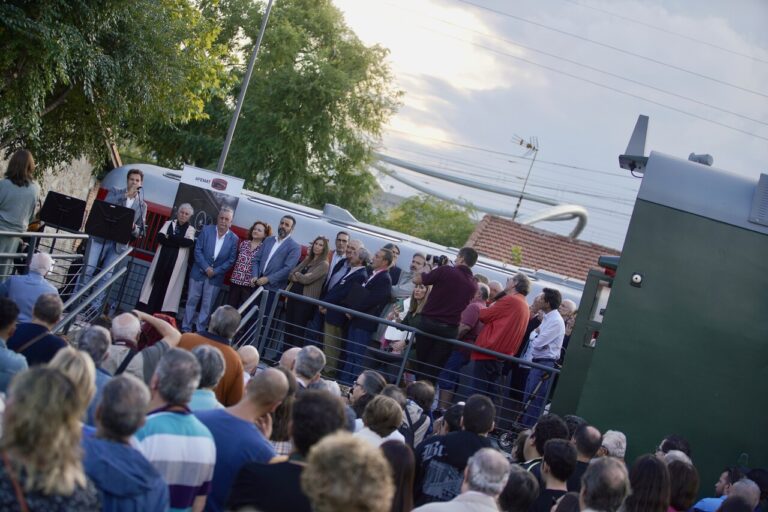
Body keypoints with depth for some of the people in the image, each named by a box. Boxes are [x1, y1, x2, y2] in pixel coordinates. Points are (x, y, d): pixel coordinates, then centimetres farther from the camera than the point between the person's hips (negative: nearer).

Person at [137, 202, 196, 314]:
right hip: (162, 259, 1)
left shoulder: (190, 229, 8)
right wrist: (179, 242, -15)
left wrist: (169, 237, -11)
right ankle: (143, 313, -1)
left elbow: (189, 242, -11)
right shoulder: (168, 223, 12)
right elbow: (159, 237, -3)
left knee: (168, 286, -4)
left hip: (176, 263, -1)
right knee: (154, 284, -2)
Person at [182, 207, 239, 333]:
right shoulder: (206, 230, -2)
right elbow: (198, 250, -4)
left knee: (207, 305, 3)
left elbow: (231, 260, -3)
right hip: (199, 272, 0)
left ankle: (200, 331, 11)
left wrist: (215, 271, -11)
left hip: (216, 276, 0)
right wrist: (206, 268, -14)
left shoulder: (234, 239, -3)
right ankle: (186, 329, 14)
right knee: (191, 301, 6)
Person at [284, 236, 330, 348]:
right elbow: (291, 275, 10)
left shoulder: (324, 265, -8)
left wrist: (296, 274, 1)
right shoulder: (307, 260, 15)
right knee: (288, 328, 8)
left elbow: (306, 279, -17)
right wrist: (297, 277, -11)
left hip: (305, 300, -7)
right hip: (293, 296, 7)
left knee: (298, 330, -4)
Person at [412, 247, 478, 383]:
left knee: (420, 363, 10)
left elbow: (416, 280, 0)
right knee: (434, 368, 4)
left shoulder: (446, 271, -6)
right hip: (450, 329, 2)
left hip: (428, 322, -2)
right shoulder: (473, 285, 7)